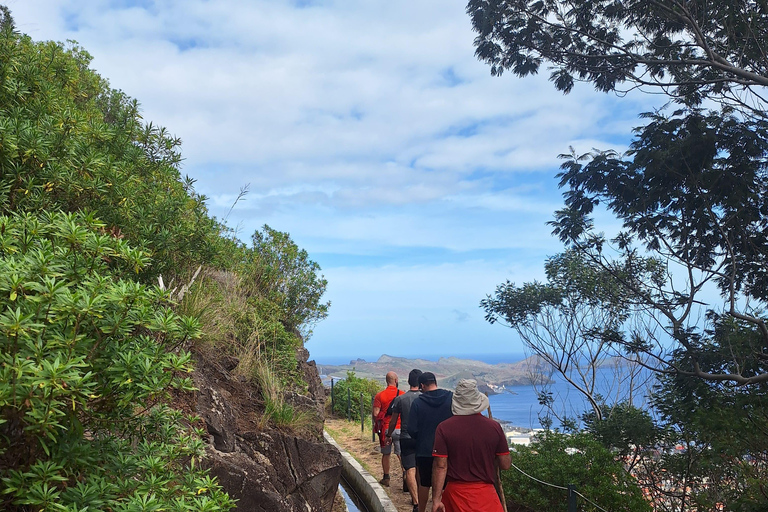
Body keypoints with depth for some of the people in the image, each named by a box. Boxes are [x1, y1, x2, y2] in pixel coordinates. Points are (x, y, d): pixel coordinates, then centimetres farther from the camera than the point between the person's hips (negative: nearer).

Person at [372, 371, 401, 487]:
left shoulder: (380, 395, -4)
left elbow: (375, 413, -8)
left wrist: (377, 424, 10)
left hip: (385, 428, 1)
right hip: (400, 428, -1)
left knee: (386, 454, 14)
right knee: (401, 454, 5)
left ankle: (386, 478, 19)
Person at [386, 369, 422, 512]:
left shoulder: (400, 399, -6)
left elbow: (393, 421, 2)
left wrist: (389, 435, 17)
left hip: (406, 438, -2)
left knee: (410, 470, -5)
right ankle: (416, 496, 32)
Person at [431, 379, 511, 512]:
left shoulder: (444, 428, -9)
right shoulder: (494, 427, -7)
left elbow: (440, 466, -11)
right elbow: (505, 464, -1)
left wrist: (436, 499, -6)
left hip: (455, 493, 1)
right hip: (485, 494, -1)